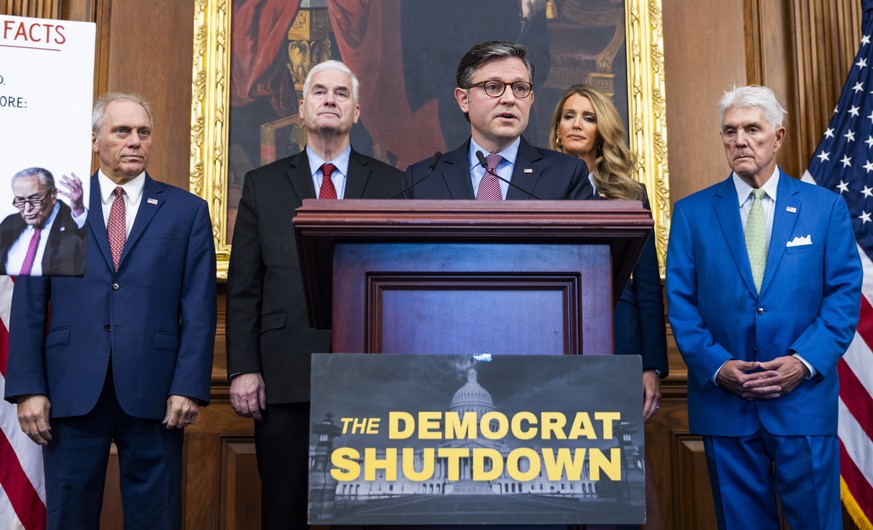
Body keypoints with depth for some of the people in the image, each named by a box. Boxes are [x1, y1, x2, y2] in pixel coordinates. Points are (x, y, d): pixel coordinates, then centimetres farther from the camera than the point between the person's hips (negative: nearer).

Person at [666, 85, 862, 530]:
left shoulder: (826, 207, 5)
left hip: (804, 399, 0)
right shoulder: (692, 212, 5)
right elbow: (681, 302, 1)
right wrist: (715, 365, -11)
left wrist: (806, 361, -12)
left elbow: (845, 294, 1)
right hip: (724, 402, 0)